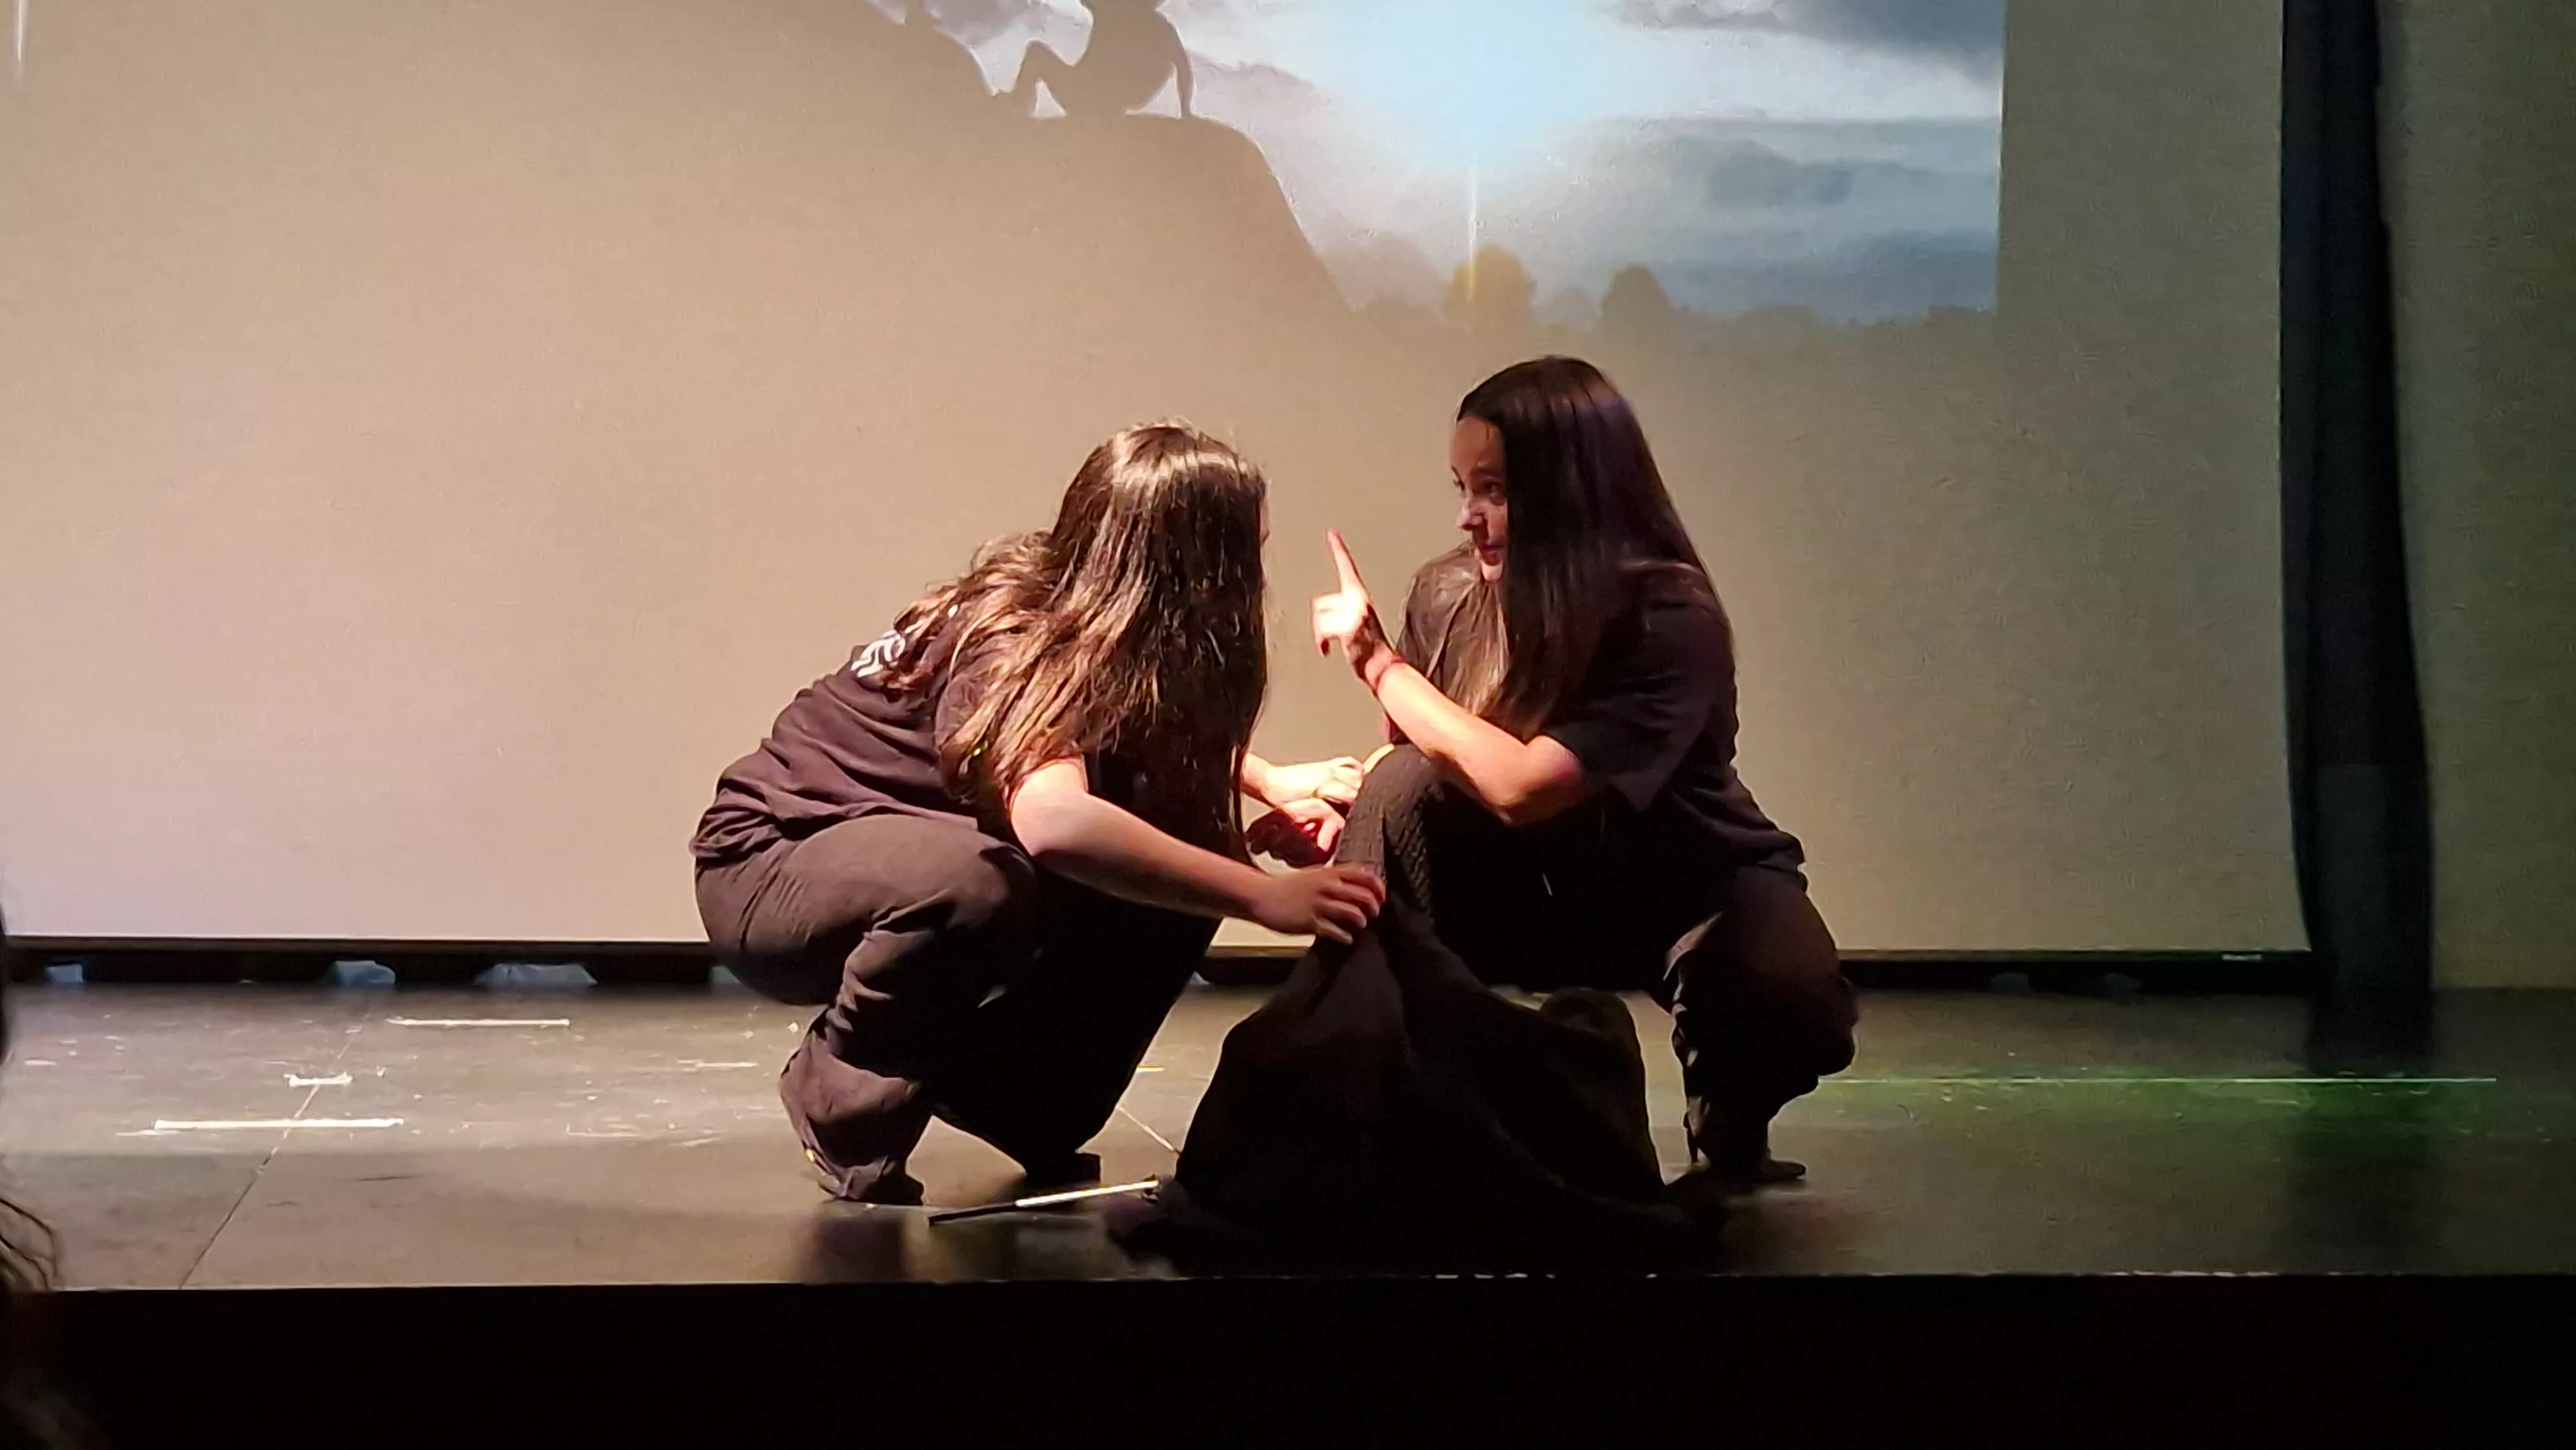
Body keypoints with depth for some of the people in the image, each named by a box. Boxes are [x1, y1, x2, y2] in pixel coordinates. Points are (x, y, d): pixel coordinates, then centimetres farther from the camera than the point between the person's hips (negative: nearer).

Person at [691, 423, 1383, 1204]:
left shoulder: (1113, 638, -6)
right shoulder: (1017, 645, -30)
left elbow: (1174, 736, 19)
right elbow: (1053, 820, -50)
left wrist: (1272, 781, 2)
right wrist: (1263, 894, -47)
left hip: (898, 847, 8)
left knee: (1167, 875, -10)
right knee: (972, 875, -39)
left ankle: (1014, 1096, 4)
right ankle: (845, 1096, -13)